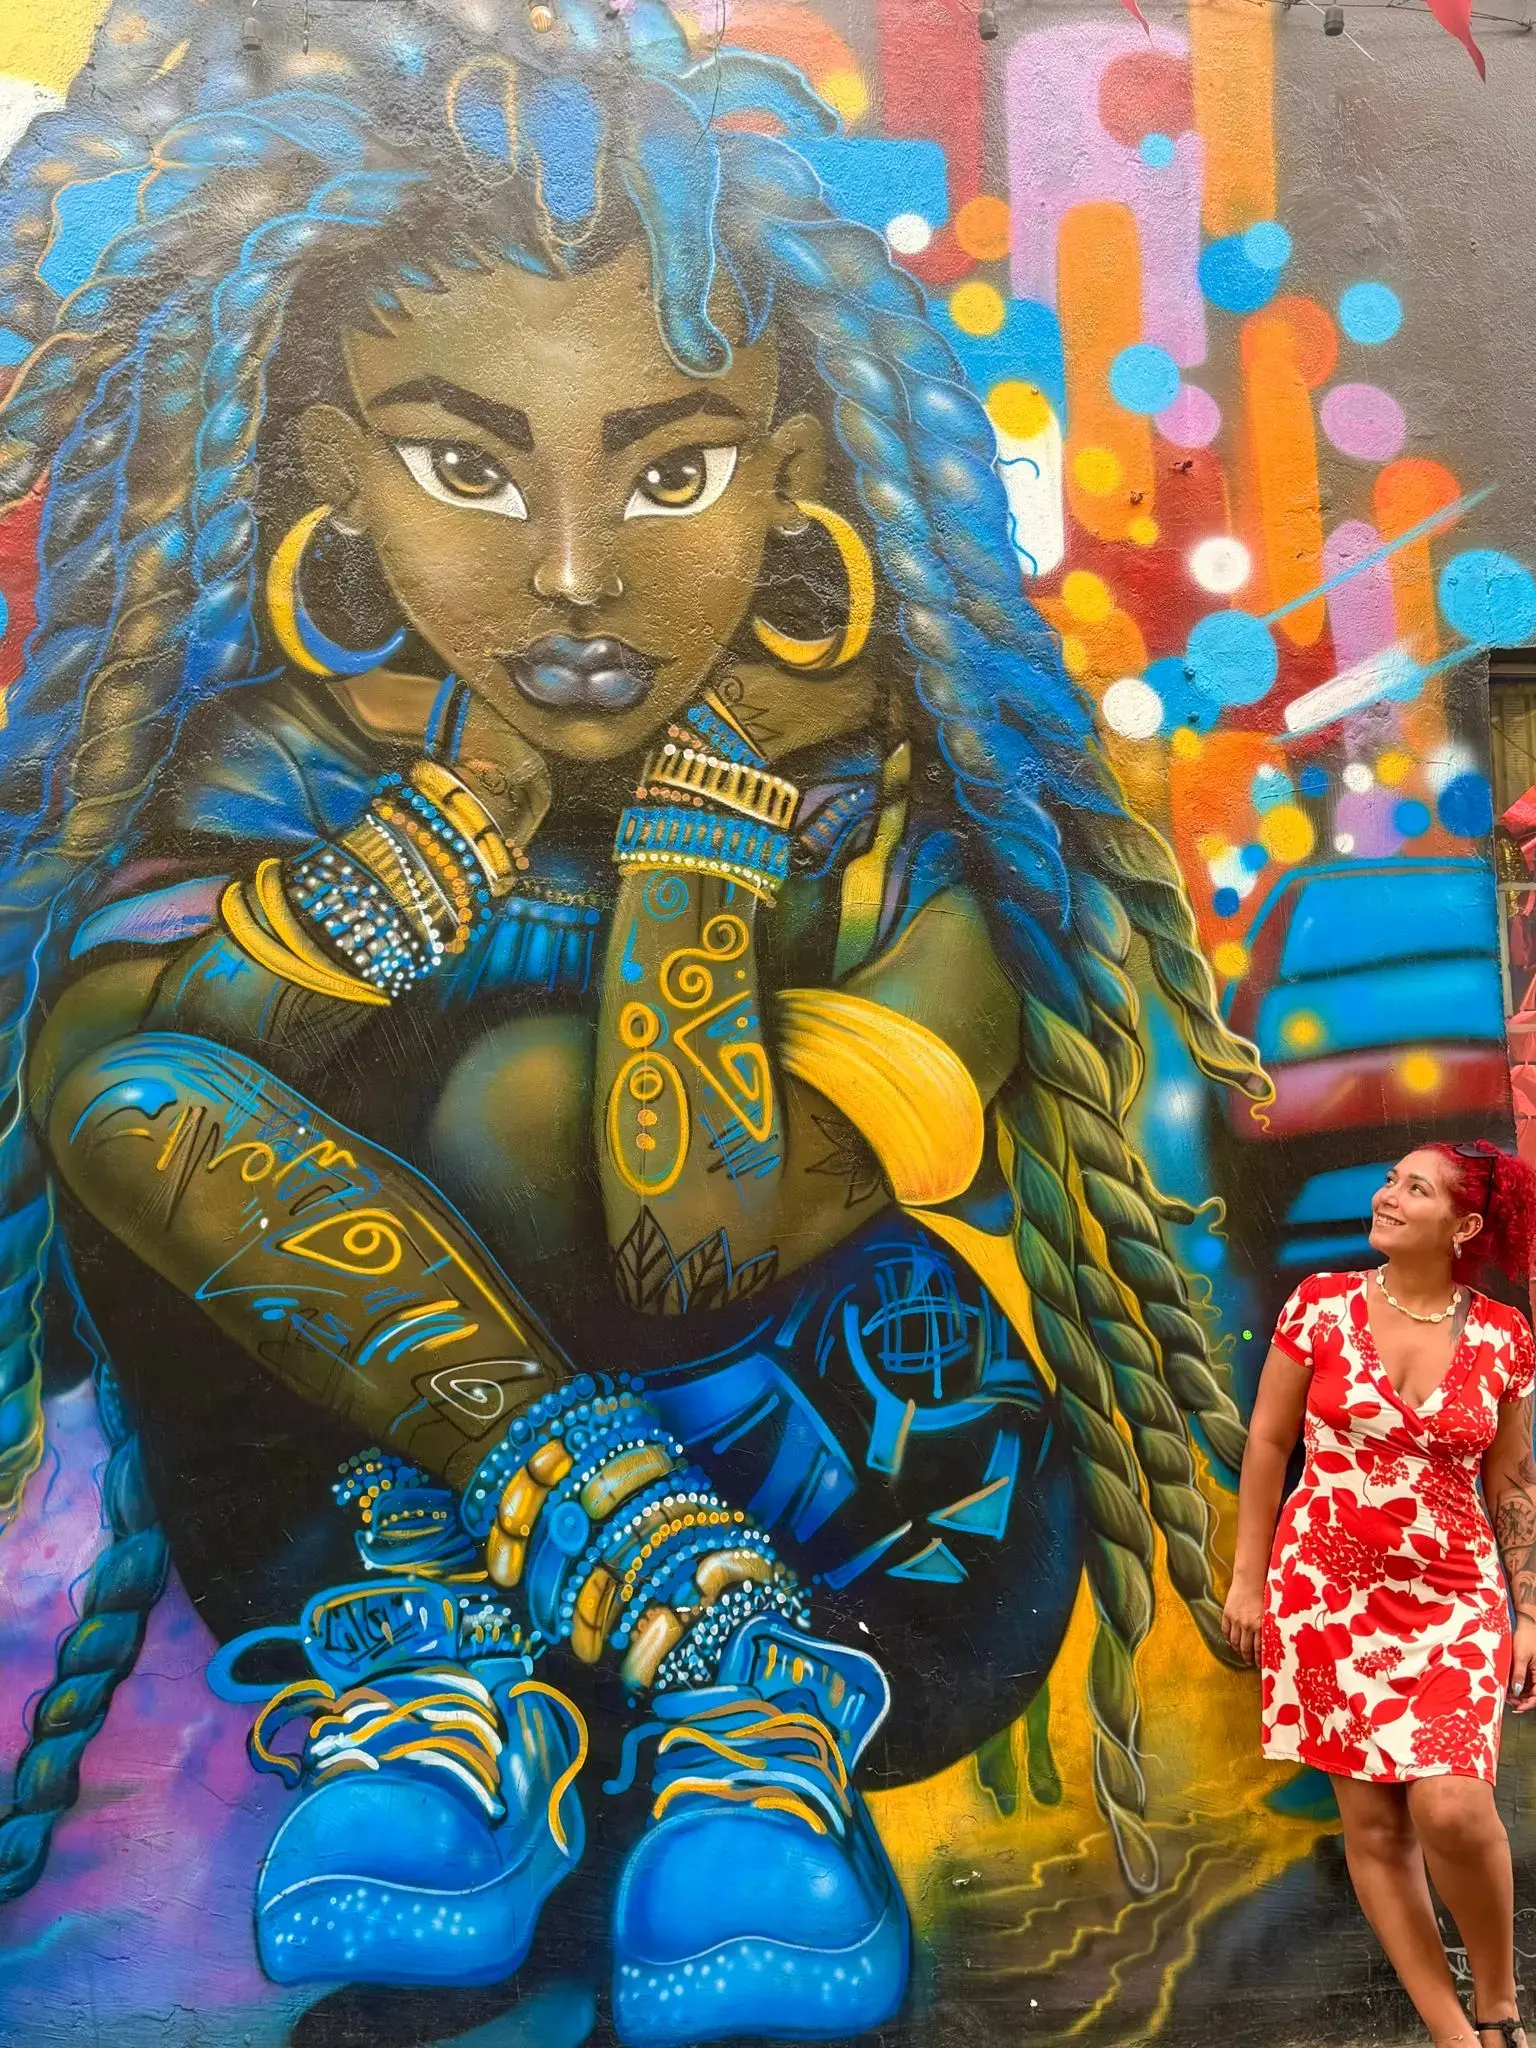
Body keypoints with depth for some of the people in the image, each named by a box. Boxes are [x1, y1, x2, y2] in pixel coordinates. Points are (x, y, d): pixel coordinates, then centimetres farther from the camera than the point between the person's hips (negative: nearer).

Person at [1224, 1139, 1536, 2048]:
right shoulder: (1323, 1303, -3)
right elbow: (1267, 1442, 3)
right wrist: (1248, 1577, 3)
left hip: (1455, 1596, 0)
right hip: (1327, 1589, 1)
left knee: (1452, 1807, -14)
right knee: (1371, 1819, 2)